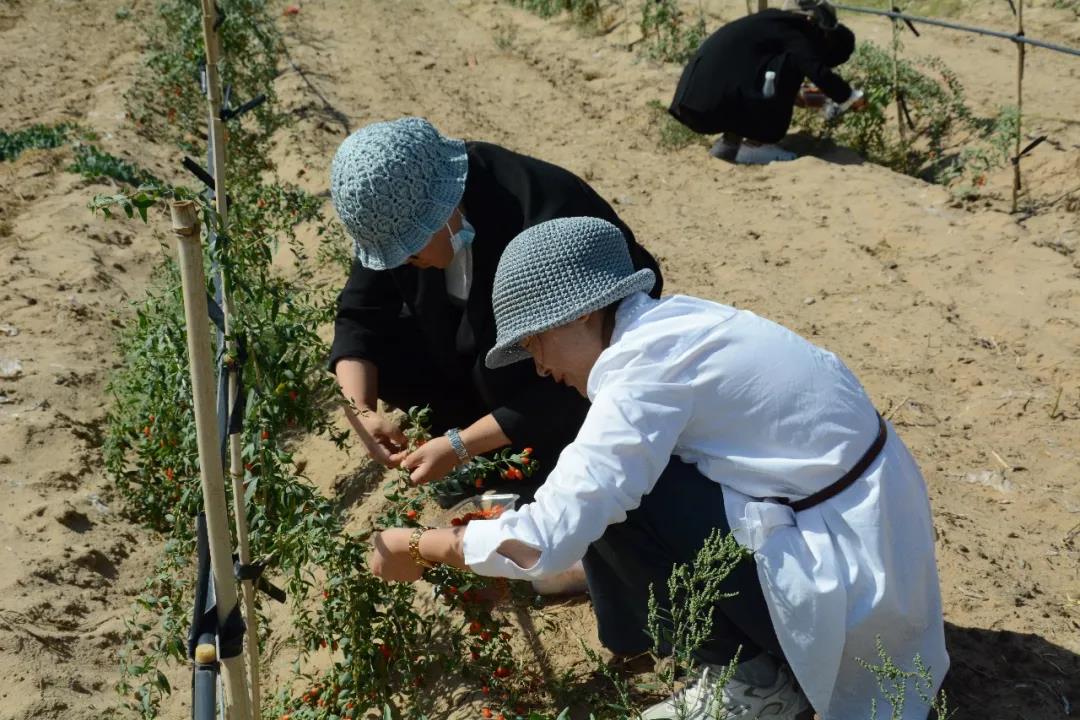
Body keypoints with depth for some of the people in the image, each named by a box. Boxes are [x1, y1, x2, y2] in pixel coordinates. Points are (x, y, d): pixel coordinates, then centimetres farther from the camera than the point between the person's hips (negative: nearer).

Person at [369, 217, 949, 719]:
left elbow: (548, 539, -24)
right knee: (610, 483, 10)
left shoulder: (645, 370, -22)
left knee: (615, 497, -14)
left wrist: (417, 548, -9)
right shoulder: (672, 320, 5)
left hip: (846, 566, -9)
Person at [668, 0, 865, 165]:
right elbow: (819, 72, -12)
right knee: (789, 66, -4)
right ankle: (755, 144, -3)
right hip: (715, 100, -9)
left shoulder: (774, 23, 23)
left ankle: (729, 140, 14)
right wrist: (850, 97, 2)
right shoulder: (791, 32, -2)